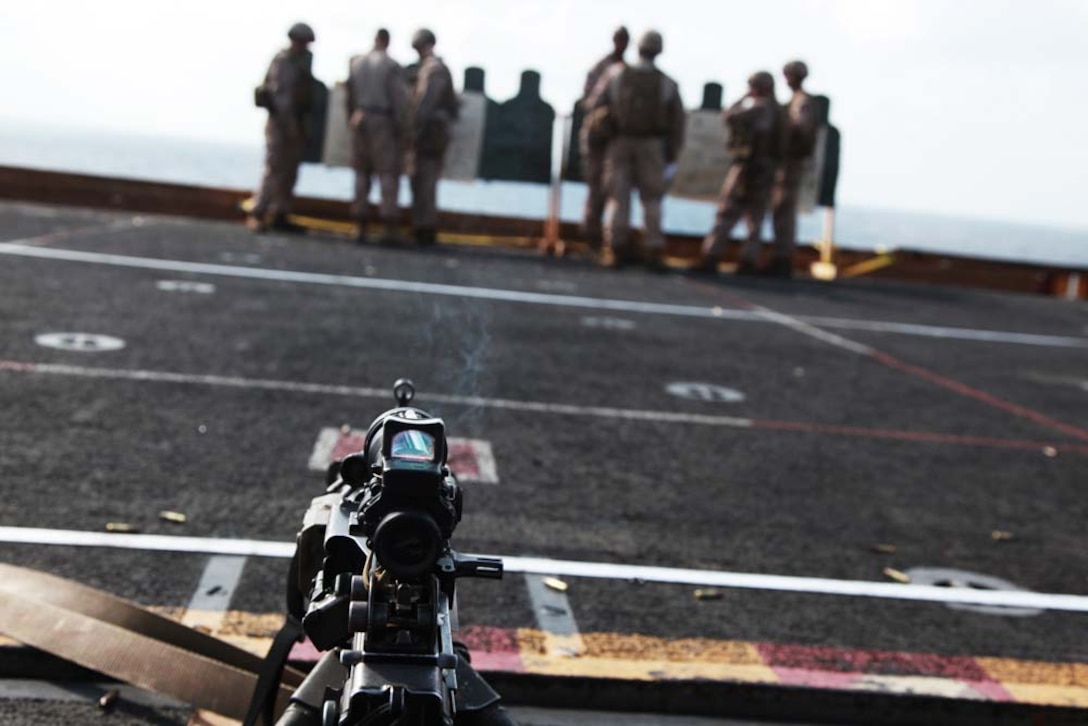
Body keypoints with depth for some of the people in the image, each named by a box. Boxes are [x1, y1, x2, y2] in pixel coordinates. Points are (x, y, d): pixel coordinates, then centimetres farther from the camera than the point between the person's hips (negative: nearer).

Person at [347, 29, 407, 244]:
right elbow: (399, 99, -11)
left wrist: (352, 120, 16)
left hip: (360, 120, 4)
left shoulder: (356, 63, 10)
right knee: (388, 174, -3)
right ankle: (388, 226, -11)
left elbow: (350, 95, 10)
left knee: (361, 173, 8)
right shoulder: (393, 66, -6)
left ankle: (361, 226, 5)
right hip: (384, 121, -4)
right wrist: (400, 127, -7)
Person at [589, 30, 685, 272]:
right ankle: (654, 251, 0)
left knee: (619, 197, 4)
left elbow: (597, 105, 0)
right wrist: (672, 152, 9)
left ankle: (616, 250, -2)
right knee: (652, 199, 6)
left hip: (620, 143, 0)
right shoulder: (668, 84, -4)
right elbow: (678, 121, -1)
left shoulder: (616, 74, -6)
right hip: (652, 146, 0)